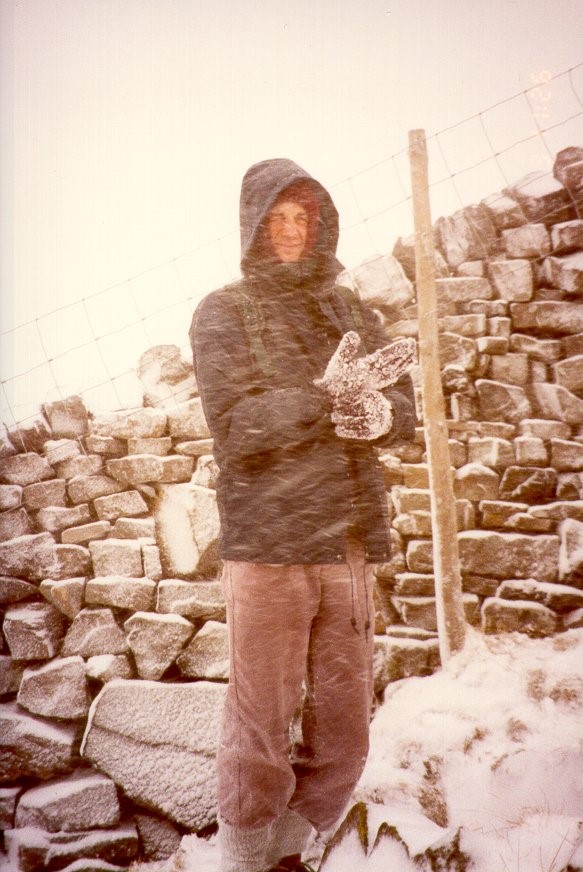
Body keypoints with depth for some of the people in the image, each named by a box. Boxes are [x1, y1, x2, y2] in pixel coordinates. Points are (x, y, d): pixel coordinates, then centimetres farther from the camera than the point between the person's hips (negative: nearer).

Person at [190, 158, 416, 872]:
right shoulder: (224, 312, 2)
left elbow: (404, 407, 9)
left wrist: (376, 414, -13)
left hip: (350, 545, 5)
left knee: (343, 735, 12)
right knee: (260, 736, 4)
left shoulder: (351, 313, 16)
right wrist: (327, 398, -19)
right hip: (267, 545, -5)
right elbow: (235, 425, -11)